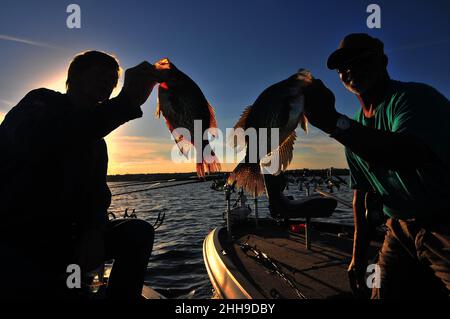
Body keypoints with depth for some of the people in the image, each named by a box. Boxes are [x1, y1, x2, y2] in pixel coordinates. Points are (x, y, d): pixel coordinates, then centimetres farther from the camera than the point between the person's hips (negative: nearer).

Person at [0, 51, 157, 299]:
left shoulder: (95, 141, 15)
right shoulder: (41, 102, -5)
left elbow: (97, 195, 7)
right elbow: (39, 141, -32)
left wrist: (94, 231, -16)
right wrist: (127, 101, -34)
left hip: (59, 239, 7)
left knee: (139, 232, -10)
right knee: (57, 289, -35)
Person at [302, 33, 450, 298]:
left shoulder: (415, 97, -14)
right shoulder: (354, 130, 8)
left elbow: (409, 155, -36)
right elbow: (363, 192, 12)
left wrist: (333, 122, -39)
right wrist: (359, 254, 11)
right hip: (401, 231, 6)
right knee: (385, 293, 6)